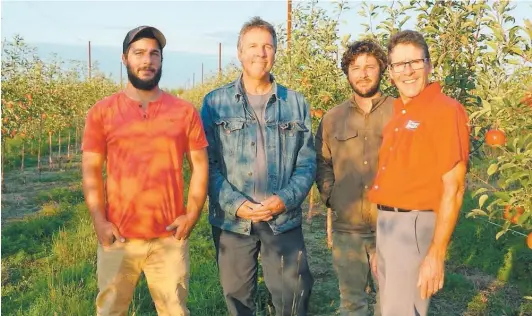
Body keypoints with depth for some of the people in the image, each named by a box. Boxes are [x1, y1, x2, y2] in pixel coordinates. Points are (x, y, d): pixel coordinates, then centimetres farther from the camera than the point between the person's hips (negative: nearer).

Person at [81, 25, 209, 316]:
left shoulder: (185, 112, 3)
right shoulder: (102, 112, 2)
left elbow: (200, 166, 5)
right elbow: (91, 171, 2)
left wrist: (192, 215, -4)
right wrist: (99, 222, -6)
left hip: (170, 238, 0)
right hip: (118, 237, 0)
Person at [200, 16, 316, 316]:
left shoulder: (296, 103, 5)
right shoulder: (215, 102, 1)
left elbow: (307, 162, 3)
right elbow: (207, 163, -3)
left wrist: (286, 199, -13)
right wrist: (236, 204, -15)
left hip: (285, 219, 1)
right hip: (232, 220, 0)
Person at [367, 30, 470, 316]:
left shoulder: (446, 110, -12)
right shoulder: (397, 115, 12)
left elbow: (453, 188, -16)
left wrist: (436, 254, -19)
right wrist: (379, 246, 15)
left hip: (414, 226, -8)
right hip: (386, 224, 8)